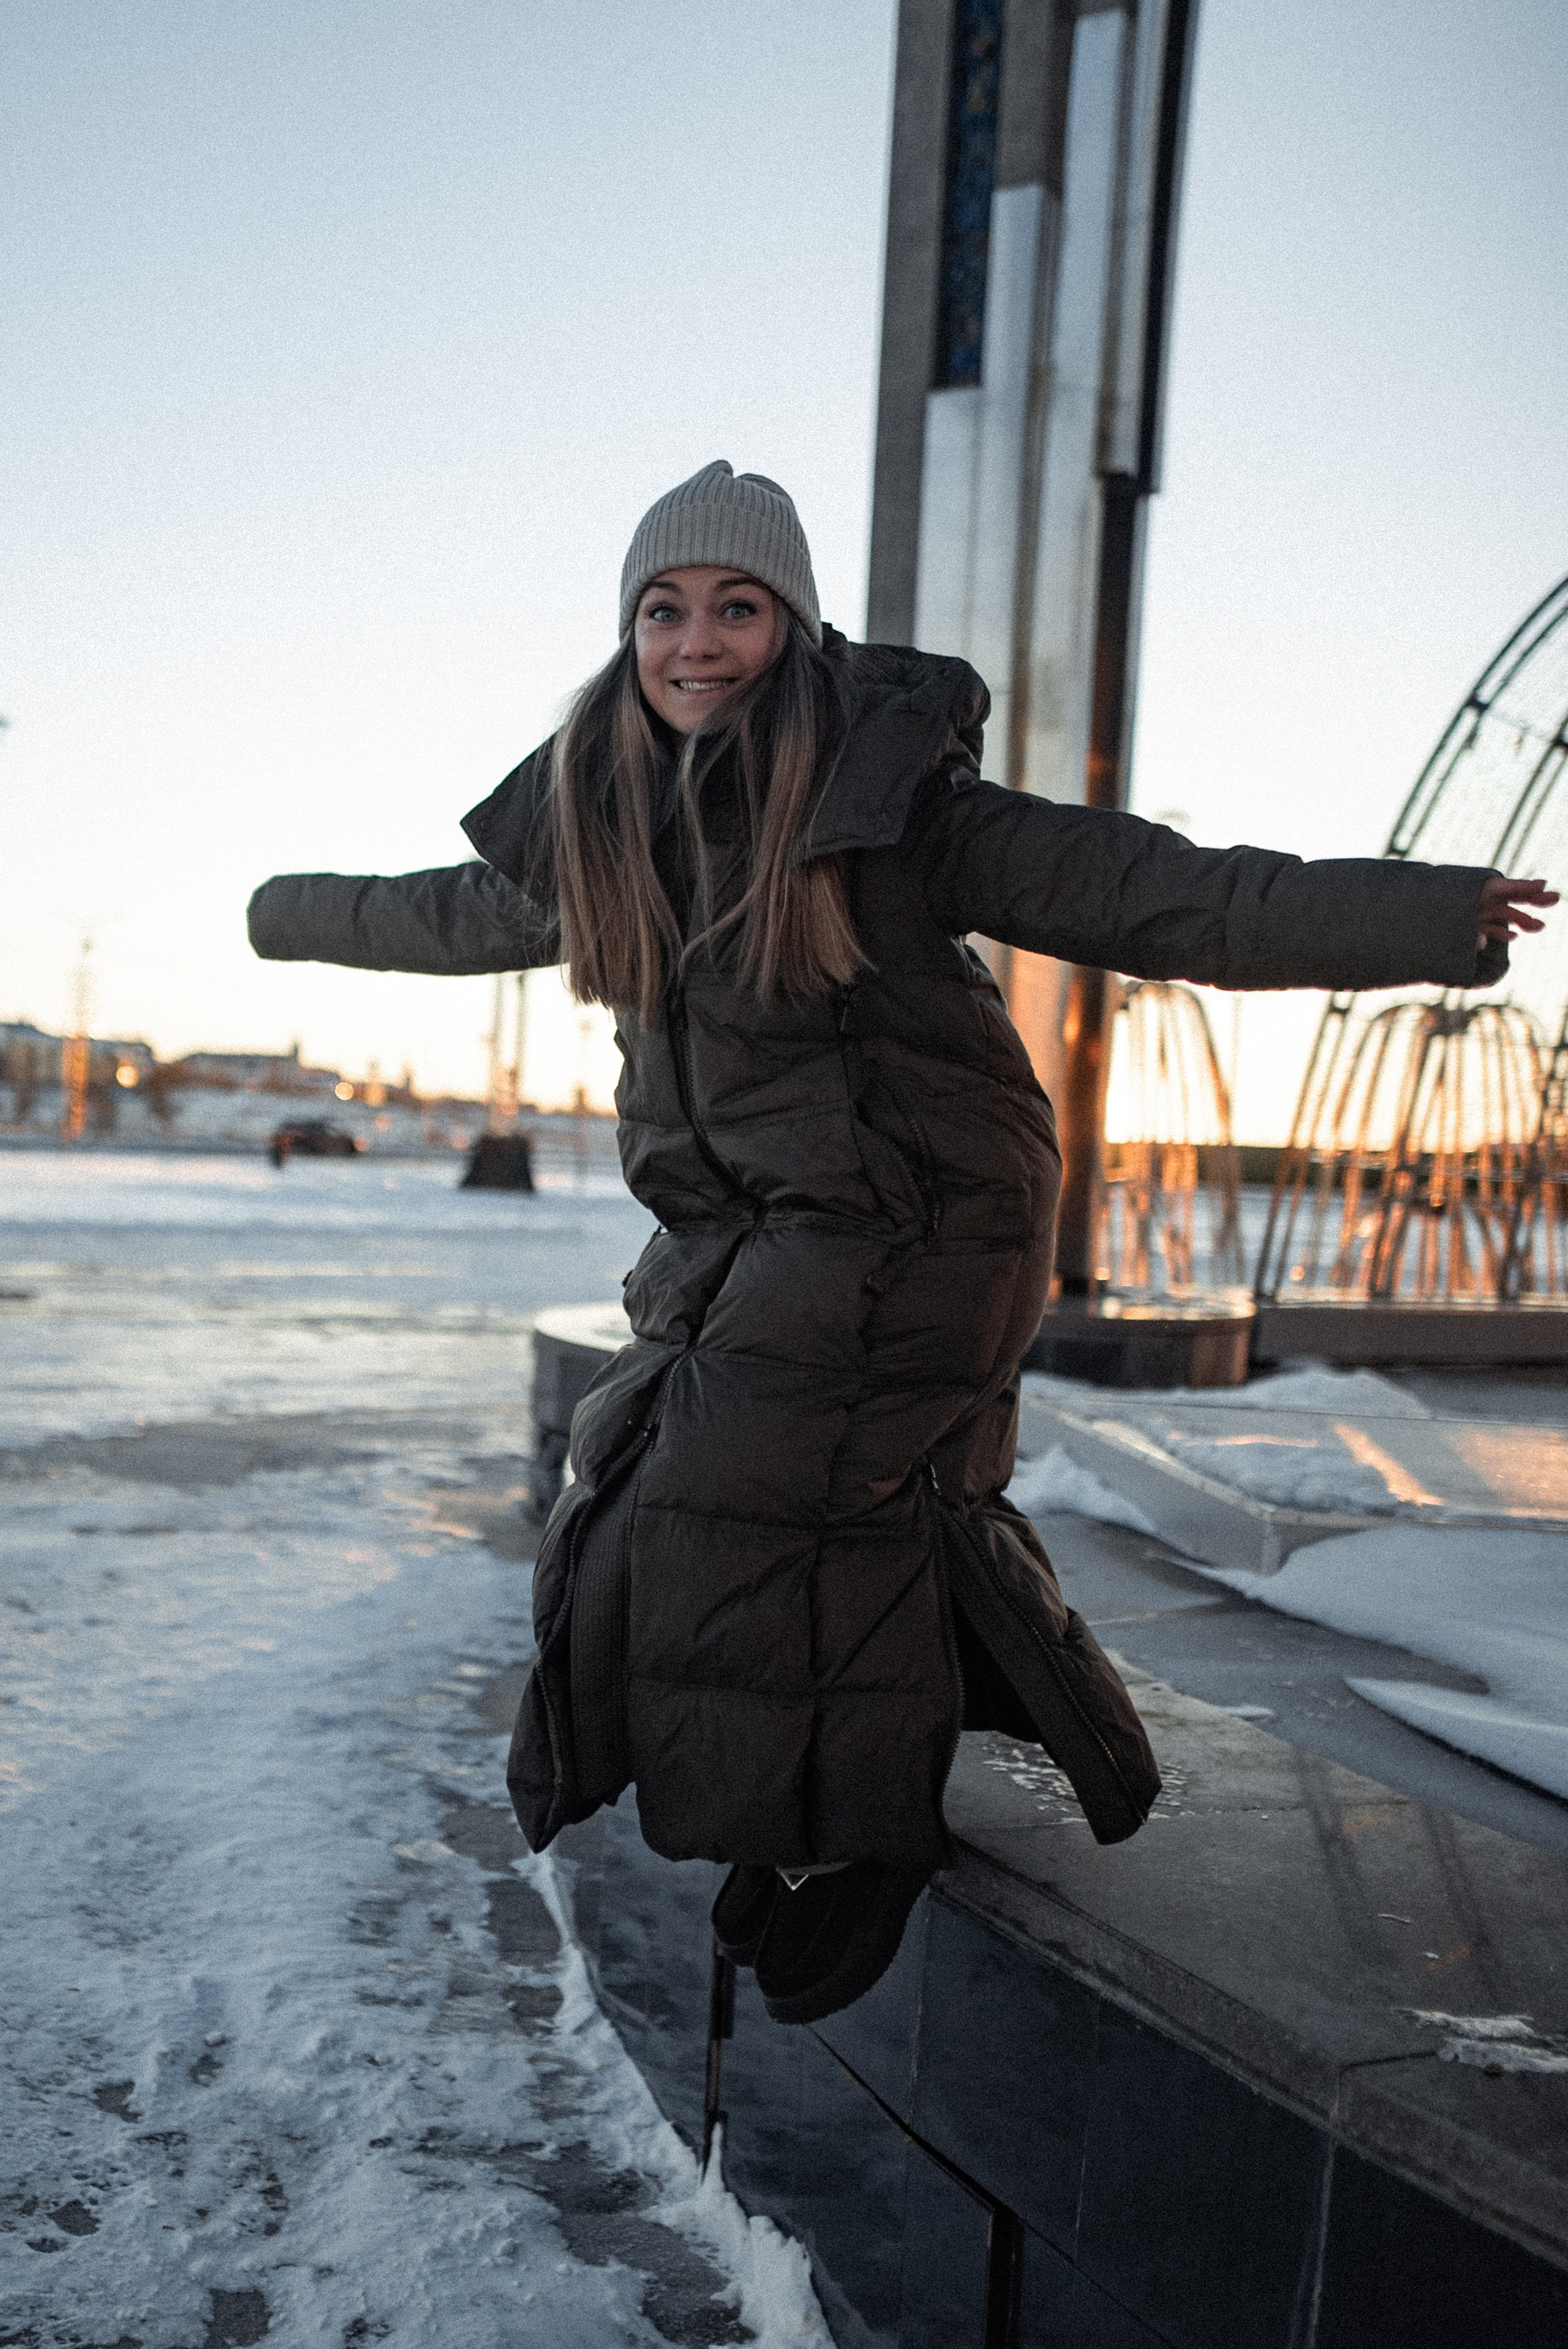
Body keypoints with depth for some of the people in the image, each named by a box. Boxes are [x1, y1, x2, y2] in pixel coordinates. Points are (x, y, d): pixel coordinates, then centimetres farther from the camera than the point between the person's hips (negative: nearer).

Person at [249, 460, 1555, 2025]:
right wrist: (288, 915, 38)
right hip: (738, 1235, 7)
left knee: (759, 1522, -10)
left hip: (902, 1231, -7)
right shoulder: (599, 818, 4)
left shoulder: (882, 792, -15)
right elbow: (451, 913, 24)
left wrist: (1427, 918, -28)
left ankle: (852, 1843, 15)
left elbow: (1141, 894, -20)